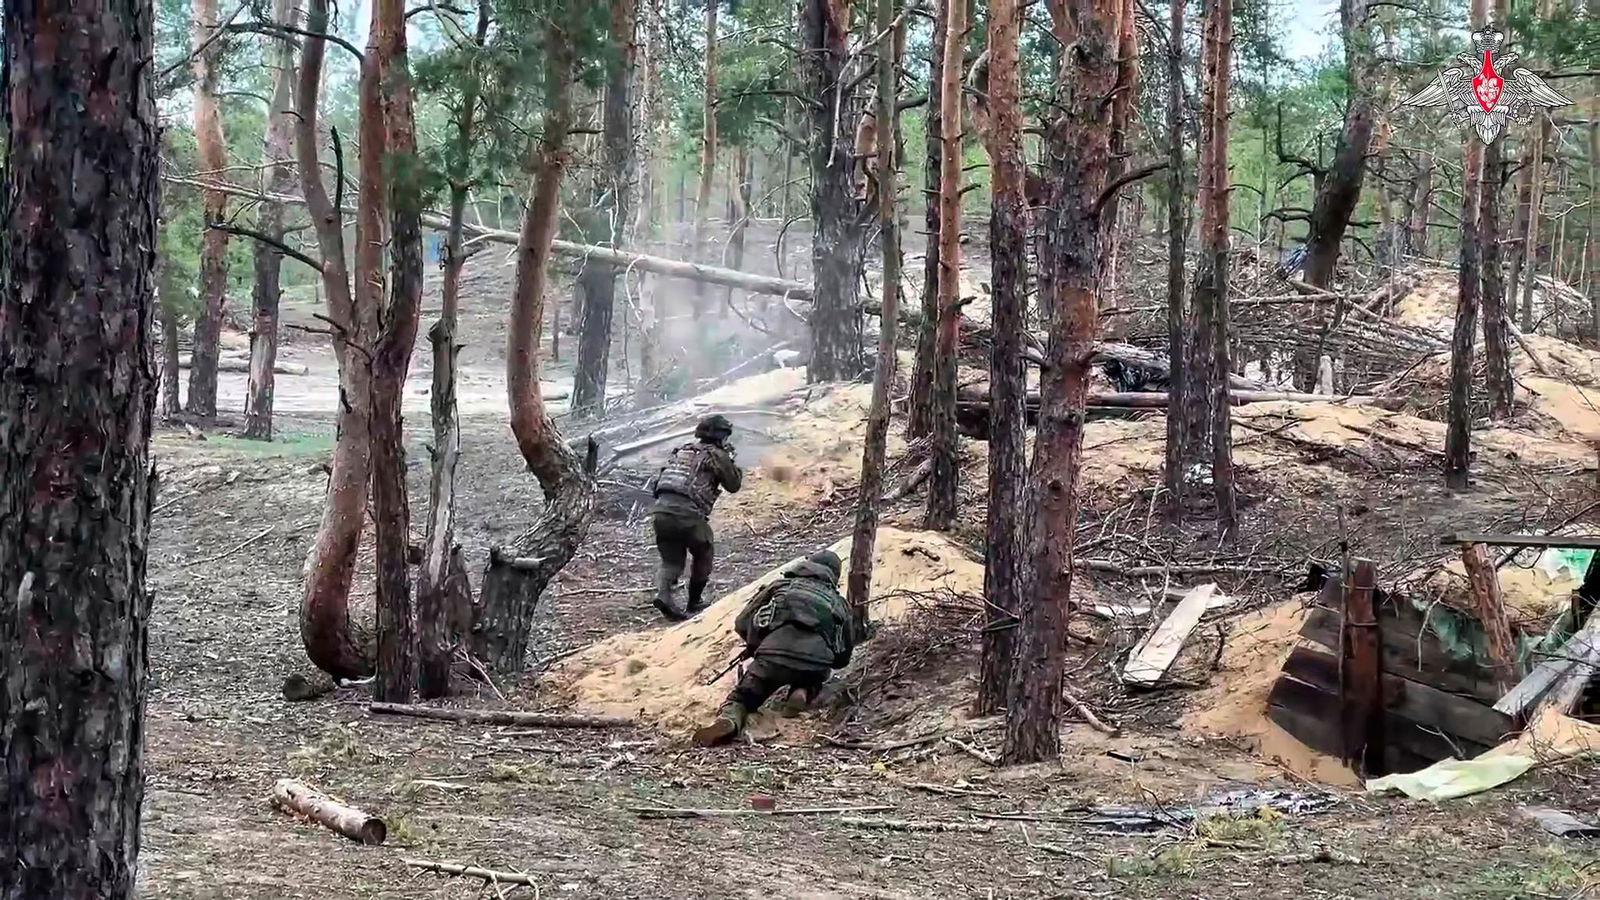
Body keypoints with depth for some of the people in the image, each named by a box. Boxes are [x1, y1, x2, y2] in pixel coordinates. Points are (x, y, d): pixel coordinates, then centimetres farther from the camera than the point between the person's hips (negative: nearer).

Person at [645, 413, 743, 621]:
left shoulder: (680, 451, 25)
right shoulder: (716, 455, 5)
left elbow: (655, 483, 29)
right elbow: (733, 485, 13)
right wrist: (730, 460, 26)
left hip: (660, 511, 5)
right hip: (687, 514, -5)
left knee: (671, 561, 12)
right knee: (702, 555, 19)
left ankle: (663, 593, -14)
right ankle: (695, 602, 24)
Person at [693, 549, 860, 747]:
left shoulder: (781, 585, 26)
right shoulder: (839, 603, 30)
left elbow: (742, 624, 20)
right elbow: (842, 659, 29)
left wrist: (756, 647, 37)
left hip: (775, 651, -2)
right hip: (817, 660, 2)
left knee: (741, 697, 10)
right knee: (810, 679, 36)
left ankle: (728, 719, -23)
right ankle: (804, 692, 2)